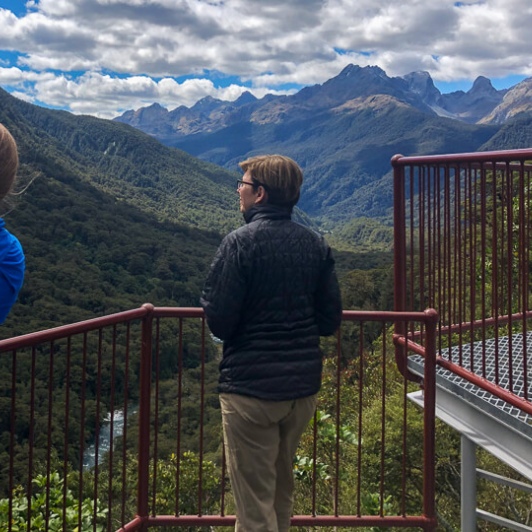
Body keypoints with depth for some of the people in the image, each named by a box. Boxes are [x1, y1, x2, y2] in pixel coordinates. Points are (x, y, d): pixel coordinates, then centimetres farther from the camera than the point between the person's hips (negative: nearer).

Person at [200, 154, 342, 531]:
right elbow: (330, 321, 4)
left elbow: (219, 322, -16)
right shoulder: (316, 244, 2)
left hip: (251, 389, -6)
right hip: (304, 387, 6)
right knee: (282, 492, 24)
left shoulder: (240, 243, -14)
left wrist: (208, 299, 4)